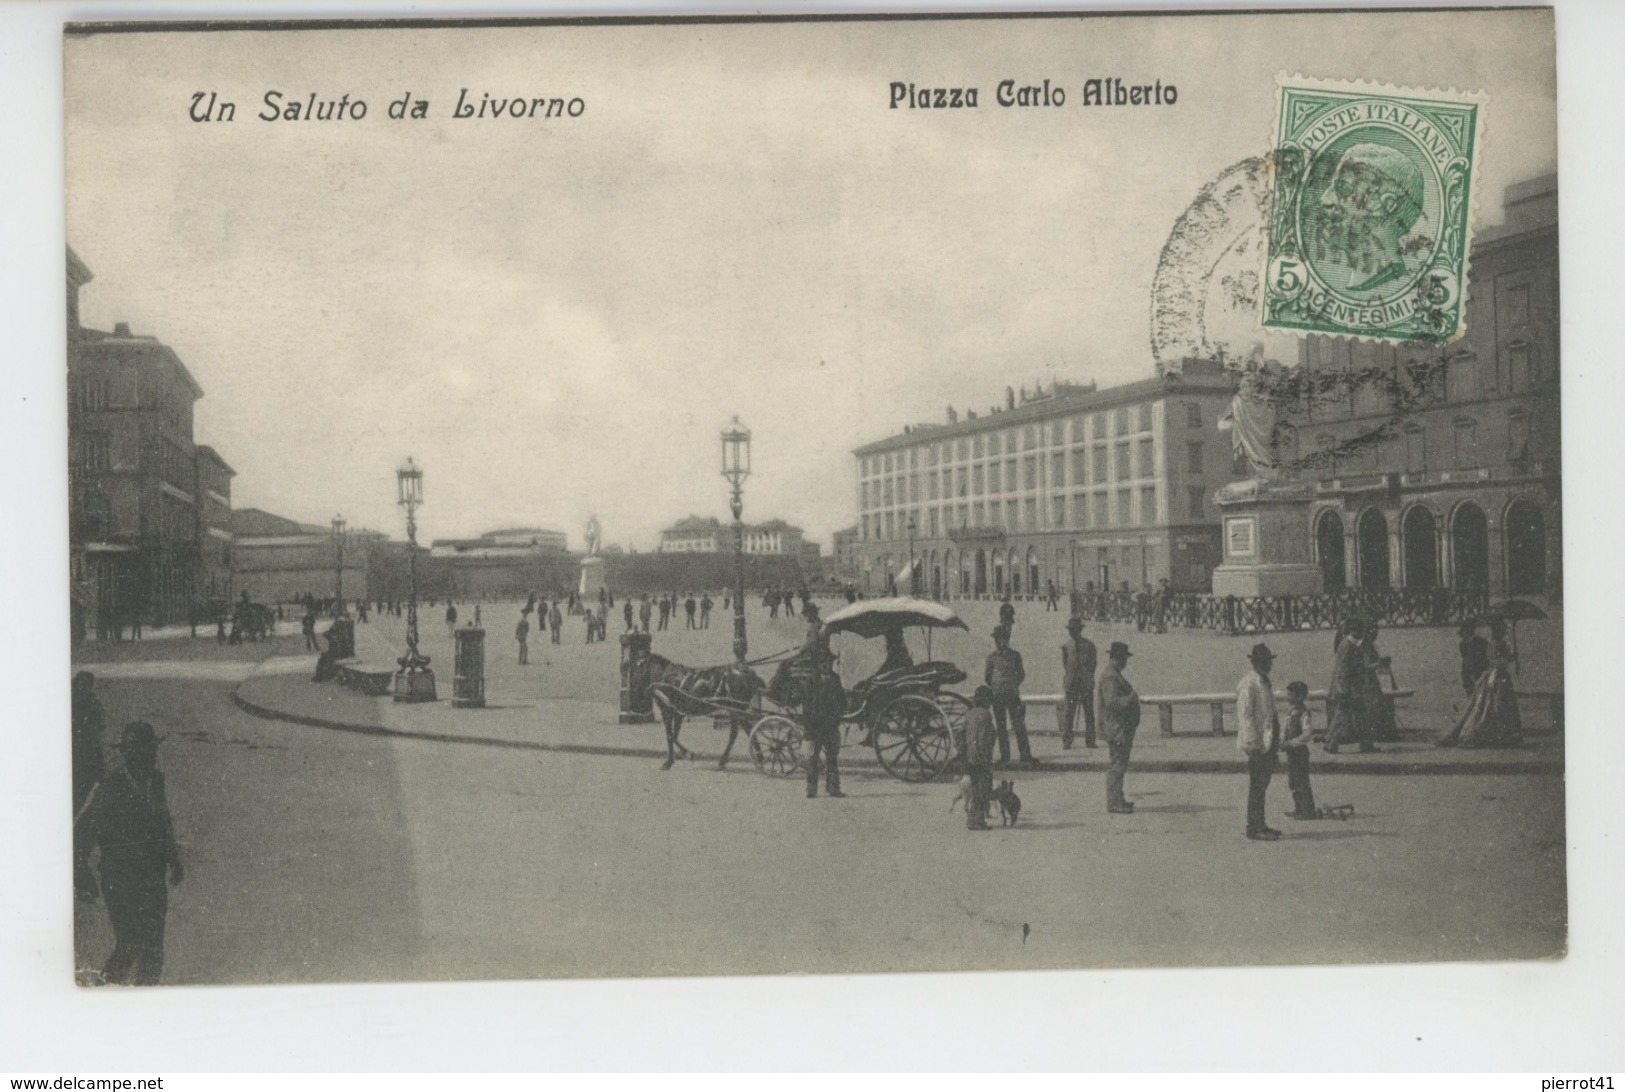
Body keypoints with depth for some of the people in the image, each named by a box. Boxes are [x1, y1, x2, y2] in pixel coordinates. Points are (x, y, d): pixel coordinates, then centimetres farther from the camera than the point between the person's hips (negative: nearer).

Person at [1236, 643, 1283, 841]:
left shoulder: (1265, 682, 17)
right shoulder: (1248, 684, -12)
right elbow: (1245, 715, -17)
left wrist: (1276, 741, 22)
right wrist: (1252, 743, -21)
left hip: (1269, 742, 9)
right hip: (1258, 743, -9)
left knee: (1262, 786, 13)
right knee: (1256, 787, -6)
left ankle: (1259, 825, 20)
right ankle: (1254, 828, -3)